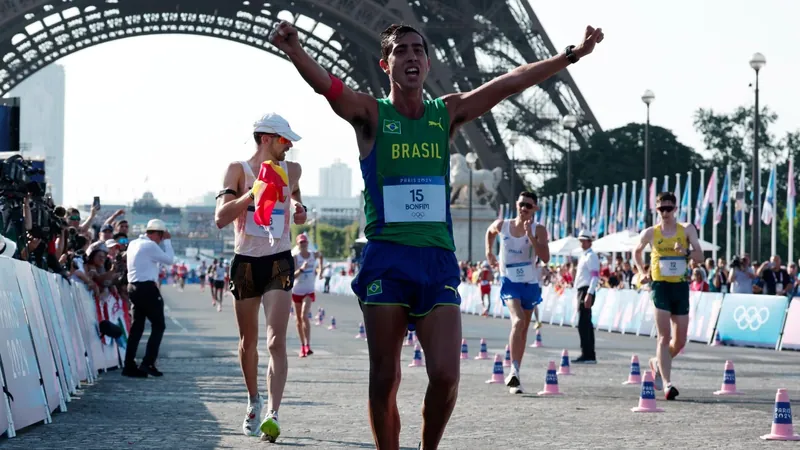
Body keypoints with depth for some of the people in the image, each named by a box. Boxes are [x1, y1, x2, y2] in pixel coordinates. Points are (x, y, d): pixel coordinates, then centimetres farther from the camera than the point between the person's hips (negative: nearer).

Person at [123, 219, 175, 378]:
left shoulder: (134, 244, 14)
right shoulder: (150, 245, -13)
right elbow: (169, 259, -7)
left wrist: (163, 241, 19)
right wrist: (167, 241, 3)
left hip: (133, 287, 9)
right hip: (147, 288, -9)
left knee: (137, 326, 10)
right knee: (158, 325, -1)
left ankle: (129, 366, 6)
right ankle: (148, 363, -8)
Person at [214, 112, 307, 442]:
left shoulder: (291, 170, 8)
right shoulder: (238, 170, -3)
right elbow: (221, 218, -15)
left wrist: (300, 209, 13)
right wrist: (254, 192, -25)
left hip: (279, 263, 0)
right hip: (245, 263, 0)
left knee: (276, 343, -14)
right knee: (248, 342, 11)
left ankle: (272, 414, -24)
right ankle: (254, 401, 34)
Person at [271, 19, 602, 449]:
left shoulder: (447, 113, 11)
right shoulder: (370, 113, 1)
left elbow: (512, 82, 11)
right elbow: (324, 83, -18)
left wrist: (571, 55, 10)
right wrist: (294, 50, -37)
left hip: (438, 259, 2)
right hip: (386, 257, -2)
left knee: (445, 376, -8)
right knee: (384, 378, 0)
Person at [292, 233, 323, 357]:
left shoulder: (314, 255, 0)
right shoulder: (295, 258, -8)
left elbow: (320, 256, 26)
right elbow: (293, 276, -18)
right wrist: (301, 269, -34)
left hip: (309, 292, -1)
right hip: (297, 291, 1)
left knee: (304, 316, -20)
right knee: (299, 319, 9)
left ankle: (308, 345, -25)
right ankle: (302, 346, 20)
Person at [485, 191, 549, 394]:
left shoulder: (538, 230, -9)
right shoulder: (502, 225, -3)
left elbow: (545, 258, -22)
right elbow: (490, 232, 22)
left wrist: (530, 236, -27)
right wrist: (489, 252, 14)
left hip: (530, 284, 2)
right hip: (509, 281, -2)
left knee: (523, 329, 12)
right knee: (518, 321, -25)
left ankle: (515, 374, 24)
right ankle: (514, 371, -30)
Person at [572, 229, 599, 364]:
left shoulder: (591, 256, -9)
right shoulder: (583, 256, 20)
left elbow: (595, 276, -18)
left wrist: (589, 294, -26)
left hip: (586, 291, -10)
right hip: (582, 291, 10)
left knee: (583, 324, -13)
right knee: (586, 324, 11)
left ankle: (587, 355, -14)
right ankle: (590, 355, 15)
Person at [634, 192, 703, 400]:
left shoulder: (687, 230, 4)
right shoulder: (650, 233, 4)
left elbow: (700, 256, -2)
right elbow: (637, 252, 22)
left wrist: (687, 252, -21)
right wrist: (643, 272, 10)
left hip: (681, 286, 2)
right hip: (660, 285, -2)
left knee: (680, 341, 8)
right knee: (664, 337, -12)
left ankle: (658, 363, 36)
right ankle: (667, 384, -16)